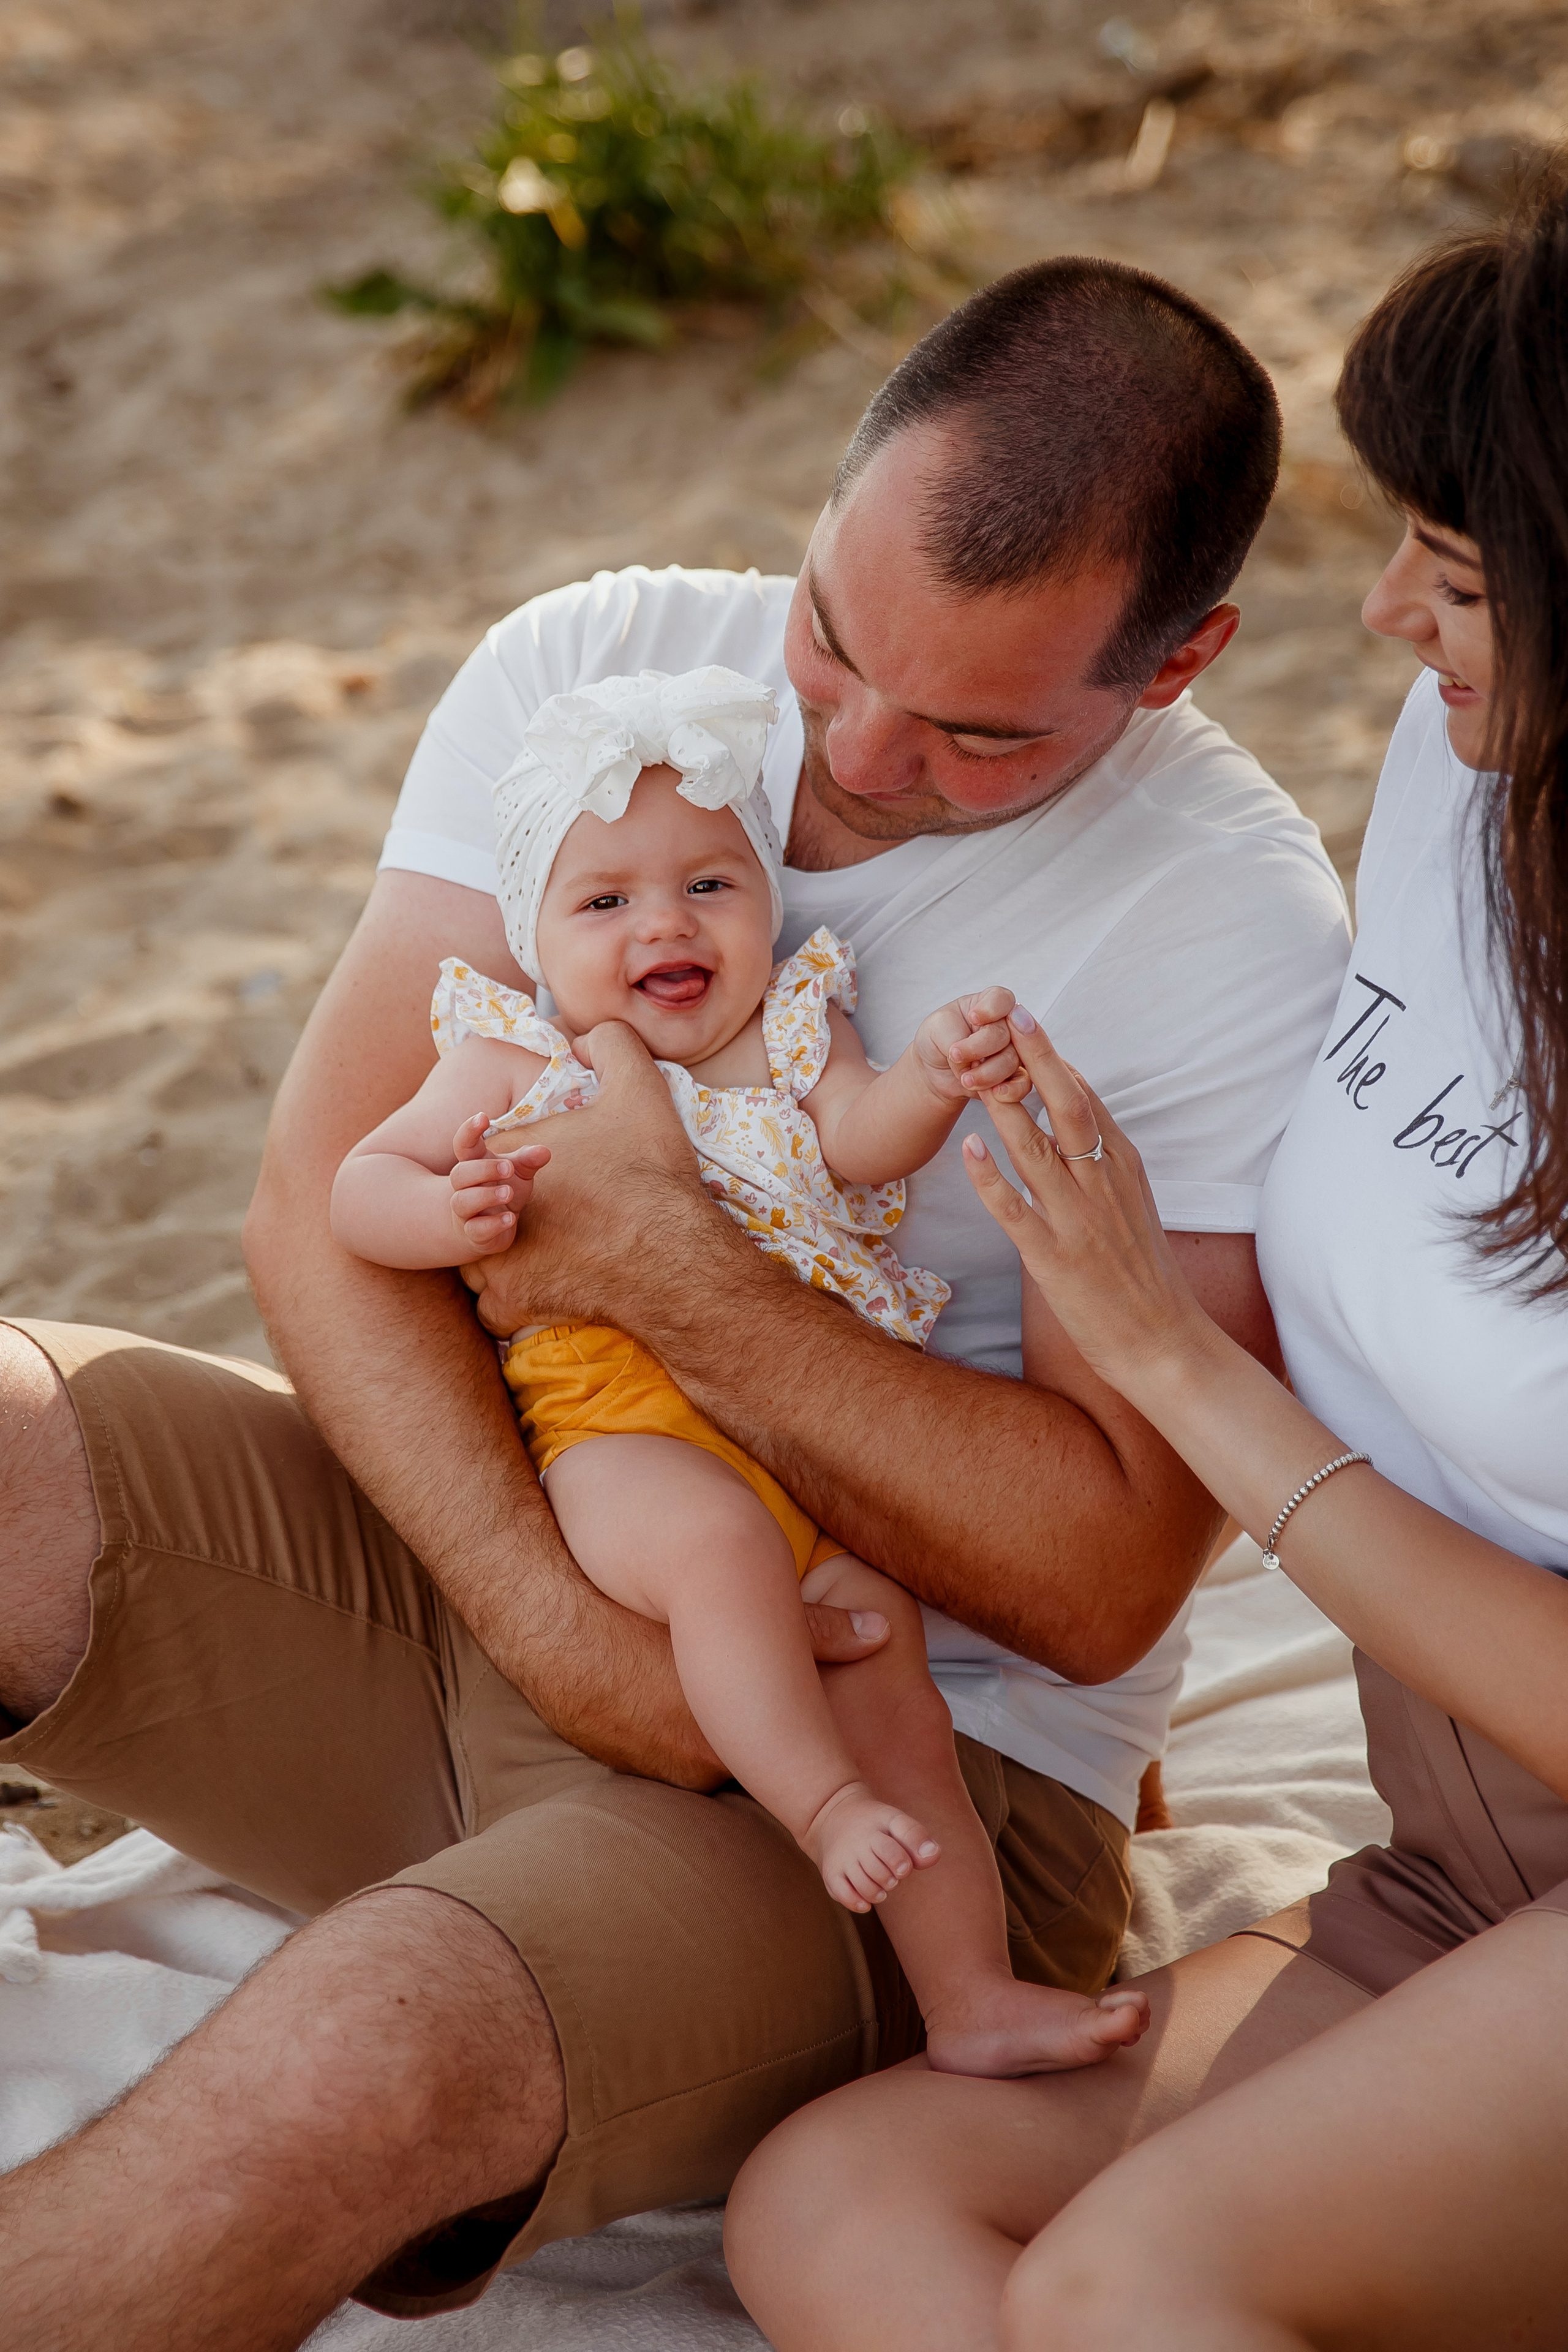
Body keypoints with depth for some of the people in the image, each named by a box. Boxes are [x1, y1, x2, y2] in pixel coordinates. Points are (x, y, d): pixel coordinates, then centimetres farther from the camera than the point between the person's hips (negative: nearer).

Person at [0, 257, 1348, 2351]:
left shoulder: (1240, 943, -14)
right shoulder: (589, 670, -1)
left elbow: (1098, 1582, -16)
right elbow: (327, 1196, -7)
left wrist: (666, 1267, -24)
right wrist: (558, 1616, -22)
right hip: (464, 1544, 5)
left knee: (352, 2070, -35)